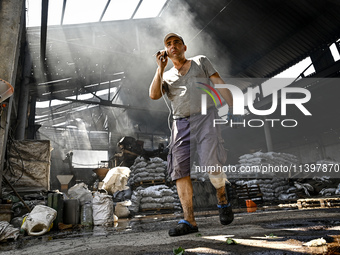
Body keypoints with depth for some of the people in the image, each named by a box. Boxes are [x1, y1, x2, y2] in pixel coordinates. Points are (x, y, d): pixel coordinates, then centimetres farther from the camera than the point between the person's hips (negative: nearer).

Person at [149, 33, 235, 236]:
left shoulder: (200, 61, 20)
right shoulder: (166, 76, 23)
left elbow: (220, 84, 11)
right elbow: (154, 95, 3)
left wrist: (234, 108, 0)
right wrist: (160, 68, 5)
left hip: (206, 117, -3)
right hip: (181, 124, 3)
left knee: (211, 163, -18)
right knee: (180, 169, -9)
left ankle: (223, 200, 12)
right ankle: (189, 221, -3)